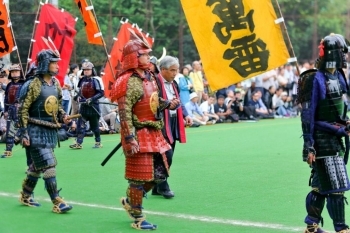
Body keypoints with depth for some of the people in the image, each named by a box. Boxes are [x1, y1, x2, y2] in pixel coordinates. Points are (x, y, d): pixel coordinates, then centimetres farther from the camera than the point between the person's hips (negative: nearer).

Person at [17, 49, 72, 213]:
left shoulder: (56, 84, 7)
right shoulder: (34, 85, -14)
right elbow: (23, 110, -13)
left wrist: (62, 115, 1)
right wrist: (24, 133, -15)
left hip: (51, 131, 8)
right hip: (37, 132, -8)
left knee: (37, 166, 17)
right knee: (48, 166, -10)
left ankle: (25, 196, 32)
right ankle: (56, 203, -8)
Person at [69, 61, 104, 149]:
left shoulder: (95, 80, -11)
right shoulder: (82, 80, 8)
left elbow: (101, 93, -15)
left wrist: (92, 99, -23)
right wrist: (79, 97, 5)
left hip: (93, 106, -5)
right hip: (83, 106, 5)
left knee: (94, 126, 6)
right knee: (80, 125, -3)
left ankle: (98, 142, 21)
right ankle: (78, 143, -3)